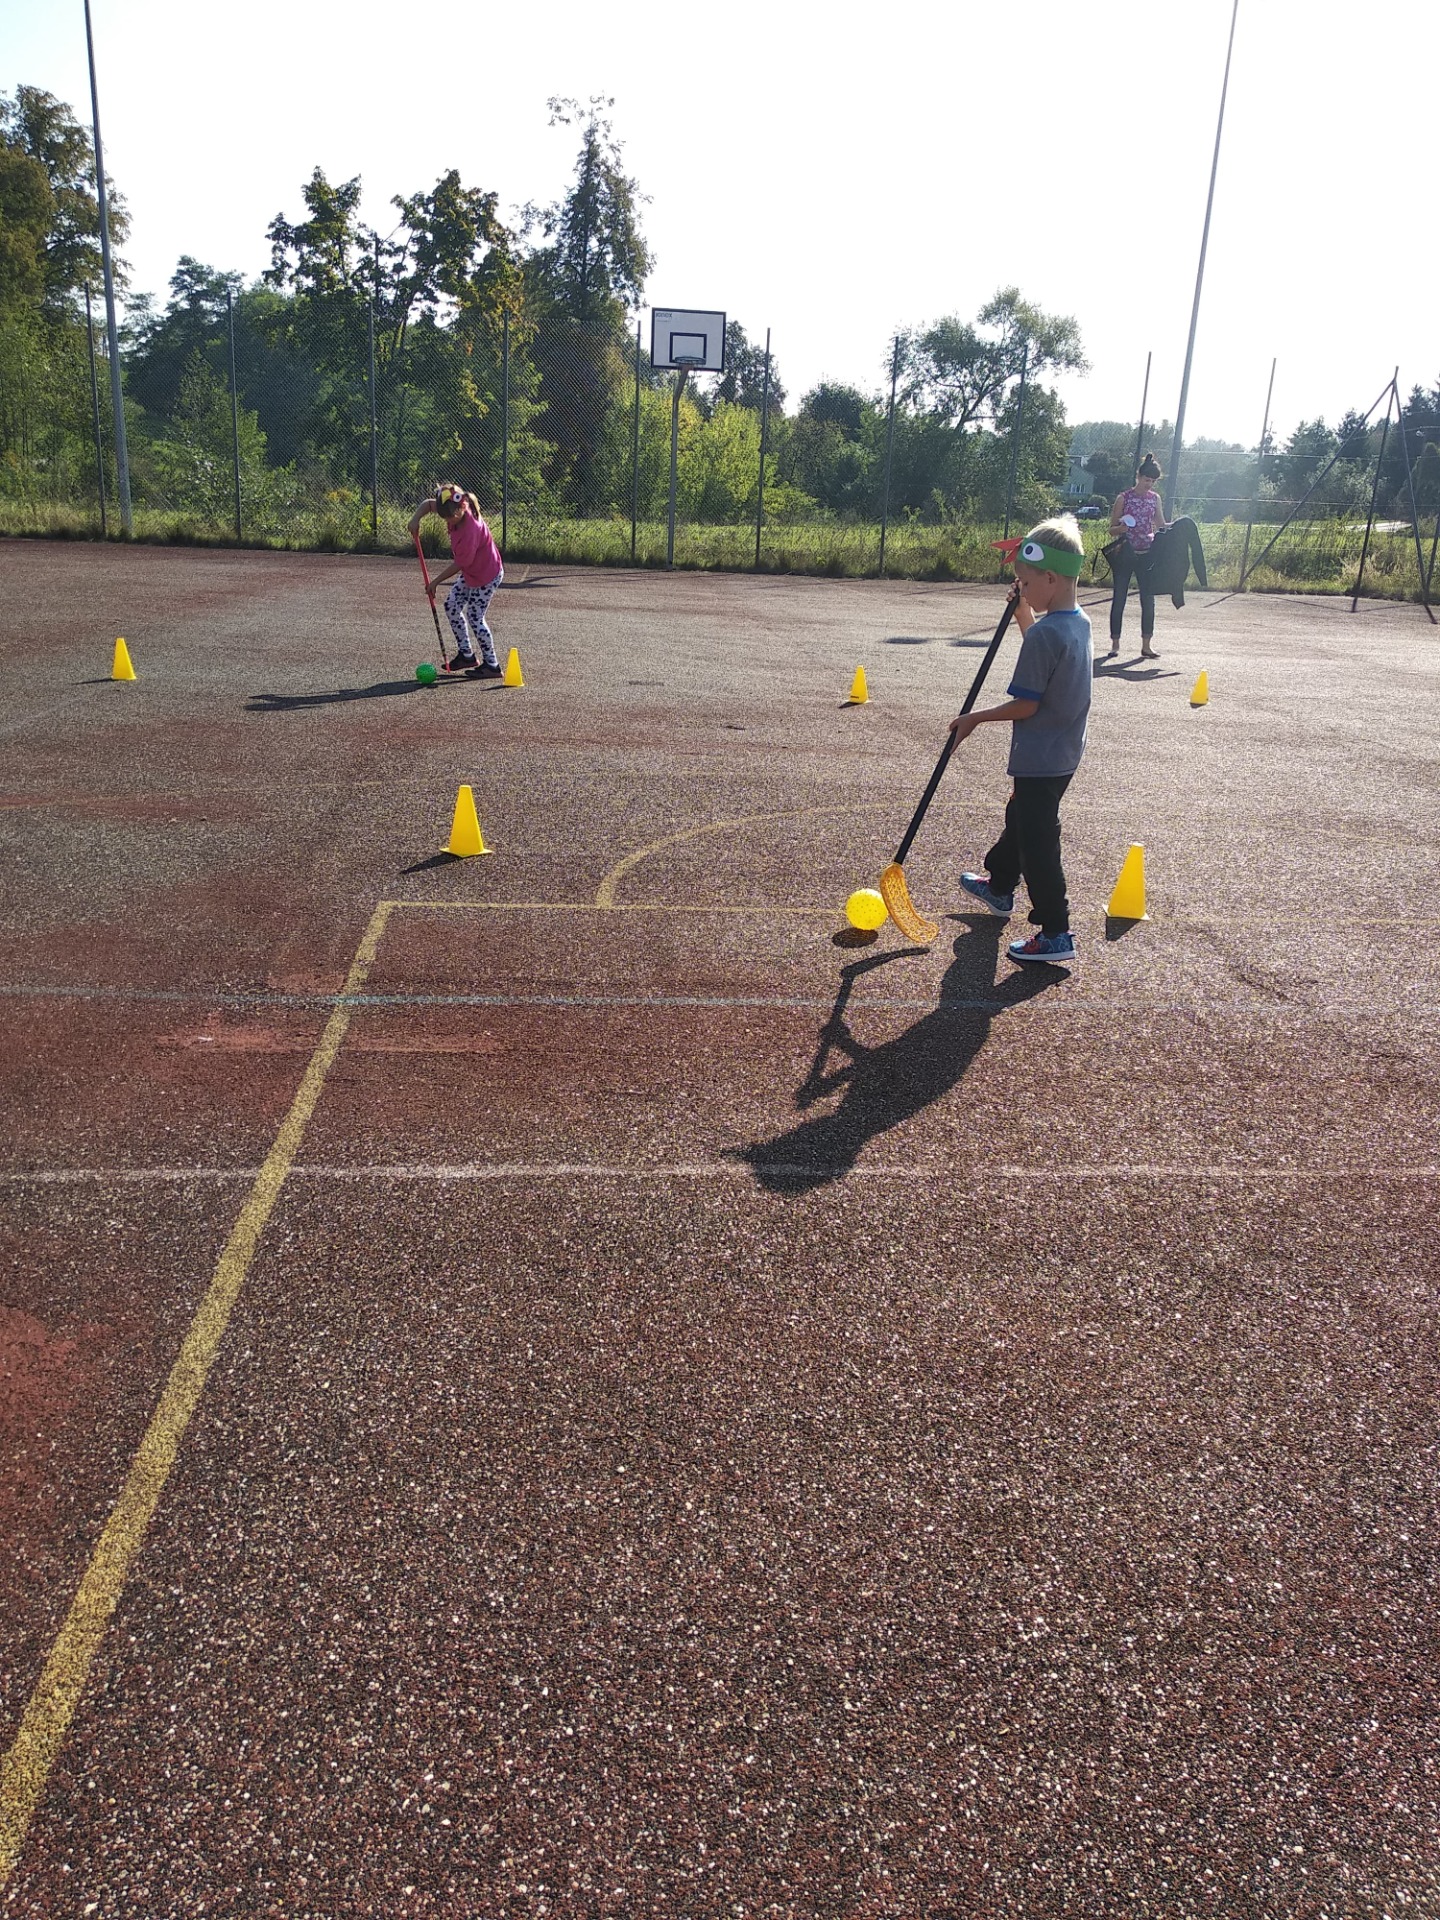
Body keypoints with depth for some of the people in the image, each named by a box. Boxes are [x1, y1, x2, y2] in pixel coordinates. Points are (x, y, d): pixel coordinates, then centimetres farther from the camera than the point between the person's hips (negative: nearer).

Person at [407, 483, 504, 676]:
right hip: (471, 572, 9)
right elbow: (428, 504, 6)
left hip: (487, 575, -9)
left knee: (475, 618, -8)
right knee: (452, 606, 11)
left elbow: (459, 564, -26)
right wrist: (416, 517, -15)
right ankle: (466, 655, 20)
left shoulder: (471, 530, -35)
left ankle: (491, 665, 3)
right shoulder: (454, 512, -12)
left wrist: (436, 581, -17)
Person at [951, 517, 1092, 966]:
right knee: (1020, 816, 28)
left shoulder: (1043, 634, -24)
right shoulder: (1079, 622, 4)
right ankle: (999, 886, 49)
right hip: (1064, 754, 10)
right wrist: (1023, 611, 12)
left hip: (1039, 761, -10)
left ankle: (1055, 934, 2)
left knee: (1037, 844, -3)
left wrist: (975, 719, -10)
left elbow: (1025, 705, -23)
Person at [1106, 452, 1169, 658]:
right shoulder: (1123, 498, -2)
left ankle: (1146, 645, 5)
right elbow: (1112, 530, 0)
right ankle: (1115, 644, 9)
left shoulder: (1154, 498, 8)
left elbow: (1161, 525, 16)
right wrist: (1121, 528, -22)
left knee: (1148, 599, -1)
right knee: (1119, 599, 1)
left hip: (1146, 555, 3)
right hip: (1124, 554, -3)